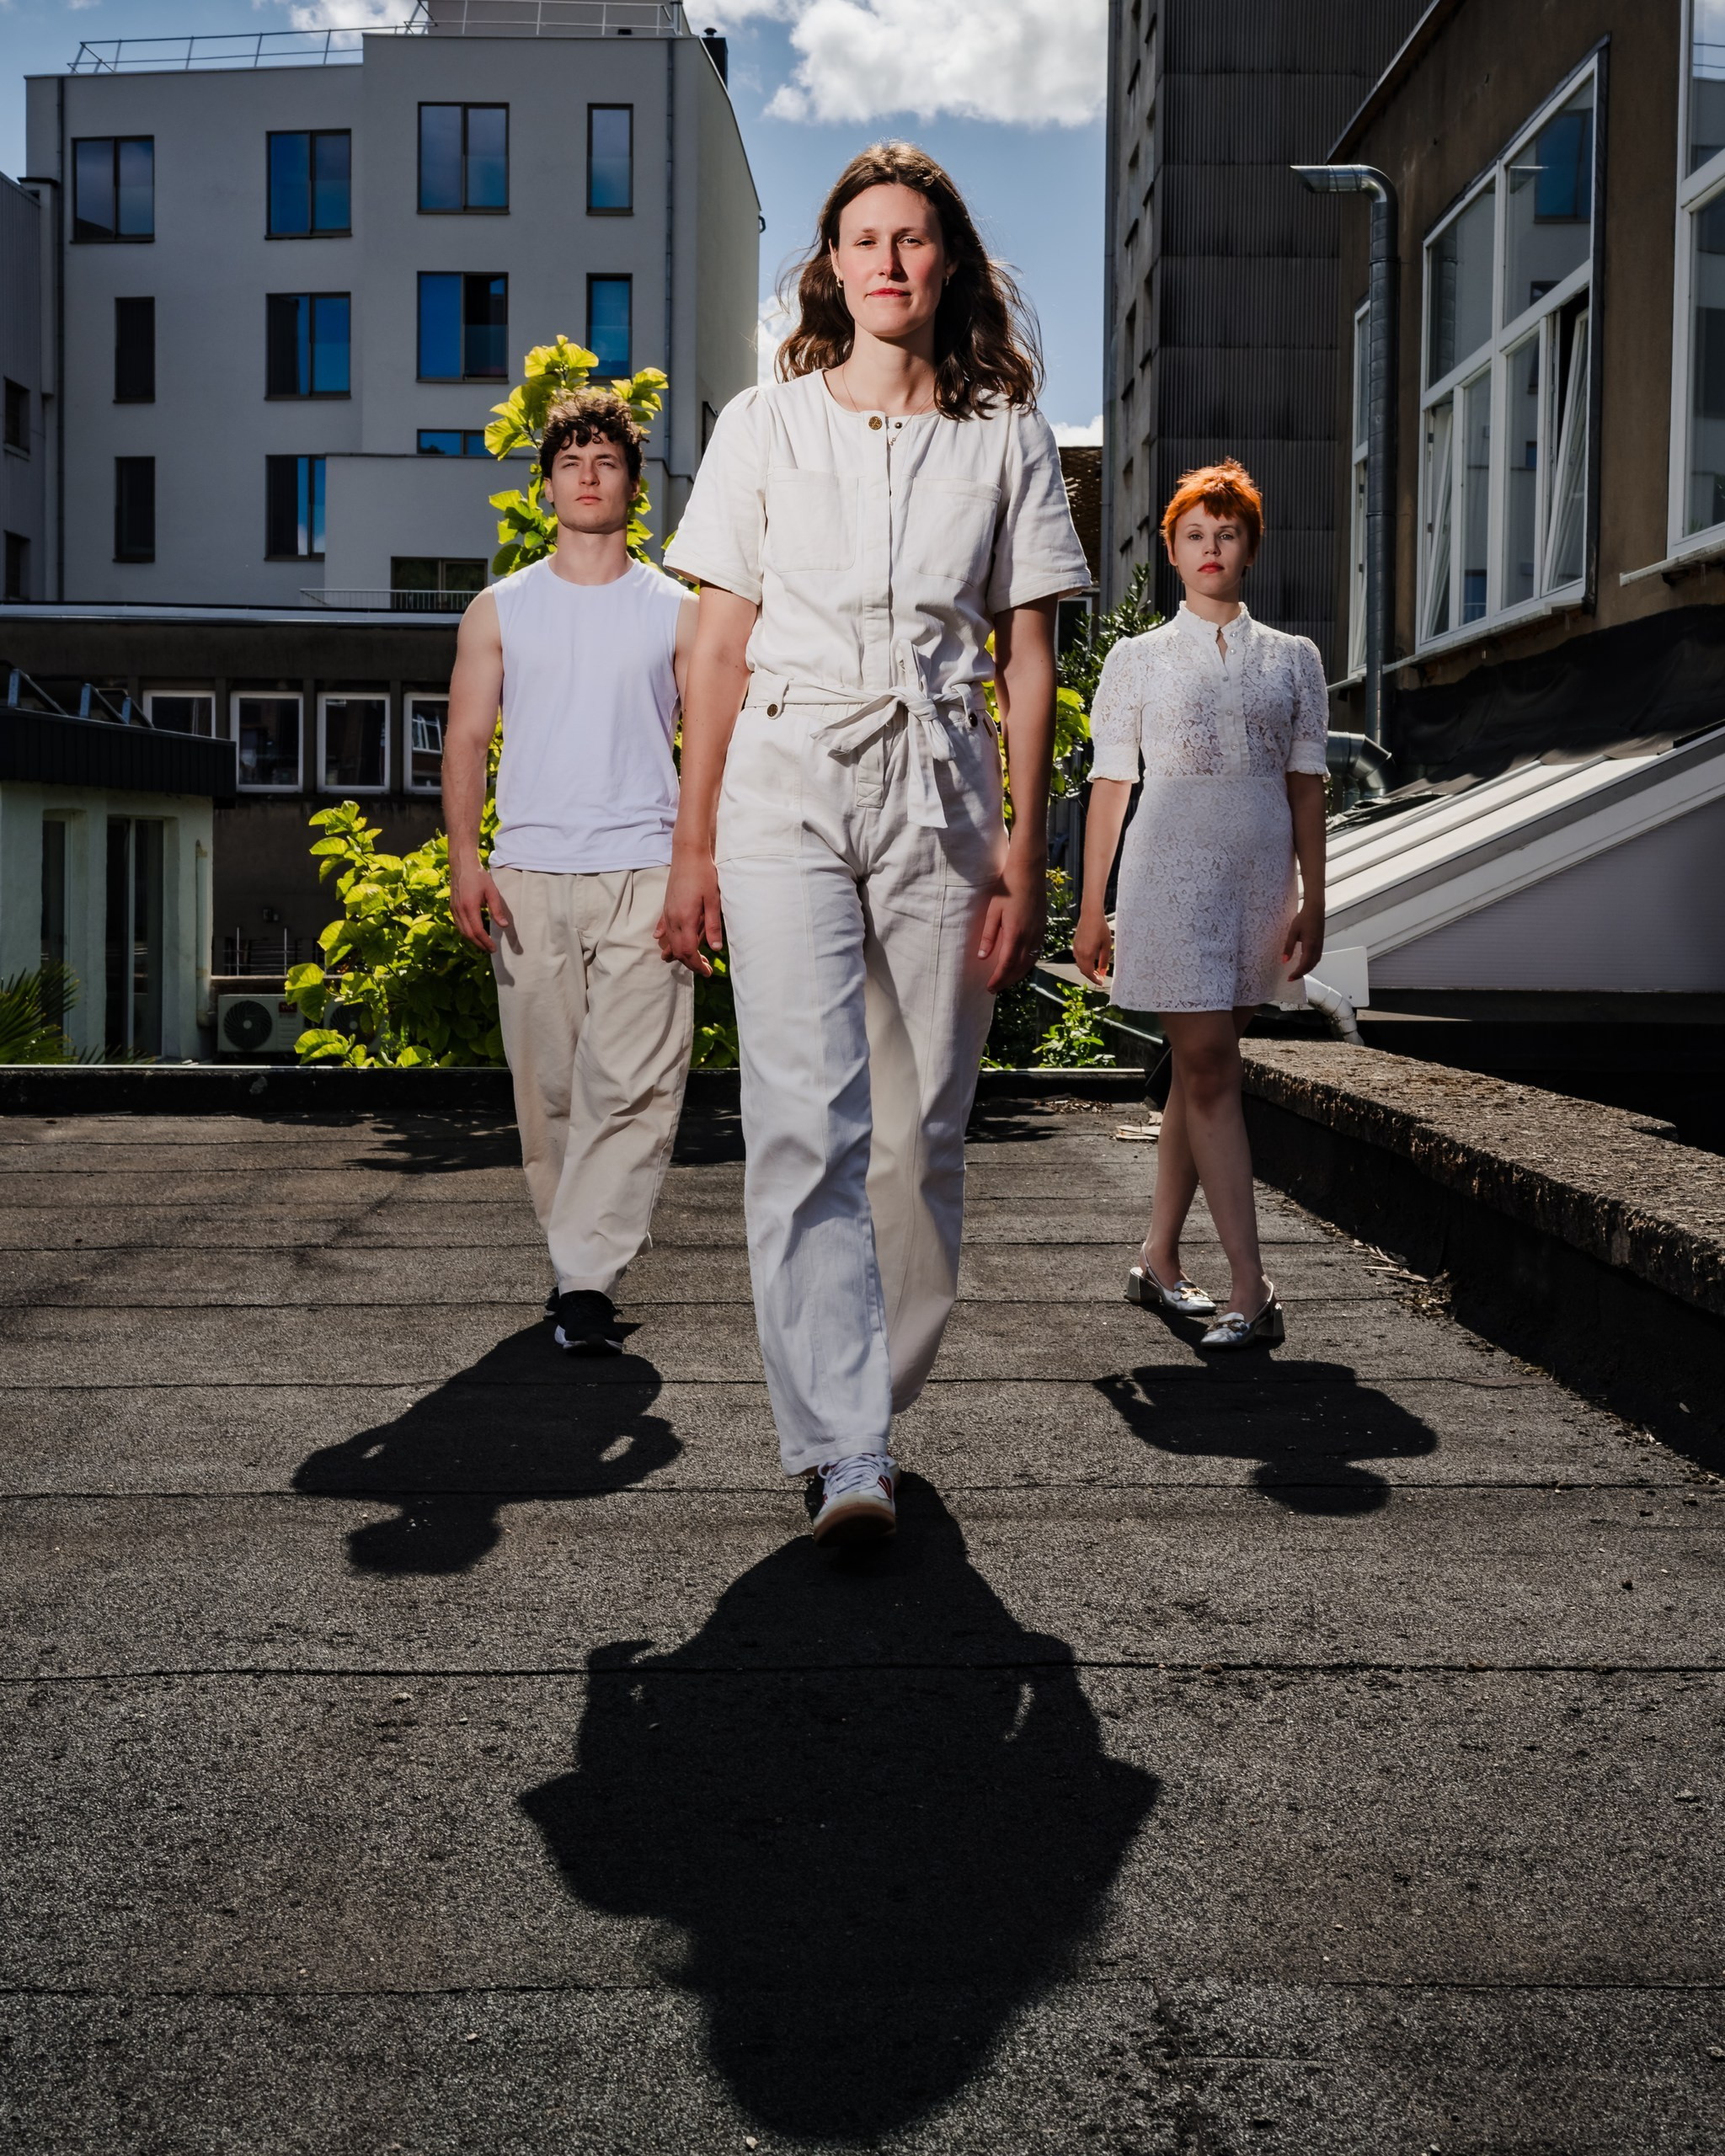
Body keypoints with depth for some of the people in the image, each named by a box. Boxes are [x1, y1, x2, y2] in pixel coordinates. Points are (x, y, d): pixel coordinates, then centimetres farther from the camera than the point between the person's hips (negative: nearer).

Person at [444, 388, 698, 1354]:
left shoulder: (676, 612, 11)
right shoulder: (501, 610, 13)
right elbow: (468, 739, 9)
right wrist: (466, 860, -4)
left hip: (645, 875, -2)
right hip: (530, 876, 2)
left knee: (632, 1086, -13)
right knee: (549, 1086, 5)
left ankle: (586, 1282, -13)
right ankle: (585, 1262, 19)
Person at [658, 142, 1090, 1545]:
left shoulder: (1005, 440, 10)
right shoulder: (763, 428, 10)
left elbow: (1027, 659, 7)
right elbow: (721, 647, 9)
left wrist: (1026, 859, -1)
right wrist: (692, 847, 4)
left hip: (942, 794, 1)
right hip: (787, 786, -1)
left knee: (921, 1129, 4)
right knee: (808, 1121, -14)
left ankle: (873, 1397, 21)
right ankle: (847, 1456, -15)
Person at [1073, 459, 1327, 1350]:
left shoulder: (1293, 659, 11)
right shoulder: (1136, 659, 6)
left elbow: (1306, 784, 9)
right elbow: (1110, 785, 5)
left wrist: (1312, 901, 3)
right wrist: (1091, 909, 3)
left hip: (1258, 875, 3)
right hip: (1172, 873, -3)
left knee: (1201, 1071, 8)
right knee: (1209, 1069, -10)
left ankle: (1160, 1258, 19)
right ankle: (1250, 1287, -12)